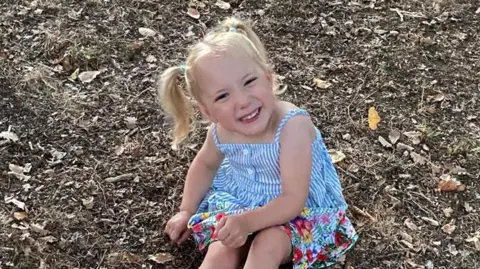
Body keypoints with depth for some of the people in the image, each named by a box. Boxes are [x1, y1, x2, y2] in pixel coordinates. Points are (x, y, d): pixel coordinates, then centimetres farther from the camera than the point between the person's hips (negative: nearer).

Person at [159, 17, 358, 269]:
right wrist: (187, 211, 6)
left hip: (298, 210, -4)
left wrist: (247, 222, -43)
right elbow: (205, 164, 11)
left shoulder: (292, 125, -33)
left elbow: (293, 200, -32)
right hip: (238, 201, 5)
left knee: (267, 246, -31)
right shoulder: (221, 131, -15)